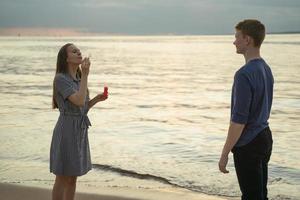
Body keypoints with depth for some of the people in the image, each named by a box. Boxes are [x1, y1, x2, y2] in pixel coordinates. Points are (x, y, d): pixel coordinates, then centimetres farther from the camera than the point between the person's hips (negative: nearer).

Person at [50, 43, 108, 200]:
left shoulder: (77, 80, 13)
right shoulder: (60, 79, -14)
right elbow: (79, 102, -25)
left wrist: (97, 99, 3)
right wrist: (85, 75, -21)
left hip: (79, 132, 9)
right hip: (67, 132, -8)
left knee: (73, 177, 14)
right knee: (62, 179, 0)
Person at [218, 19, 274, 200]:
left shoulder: (244, 74, -21)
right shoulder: (266, 70, 9)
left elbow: (239, 119, -22)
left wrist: (225, 153, -16)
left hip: (247, 144, -9)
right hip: (265, 138, 9)